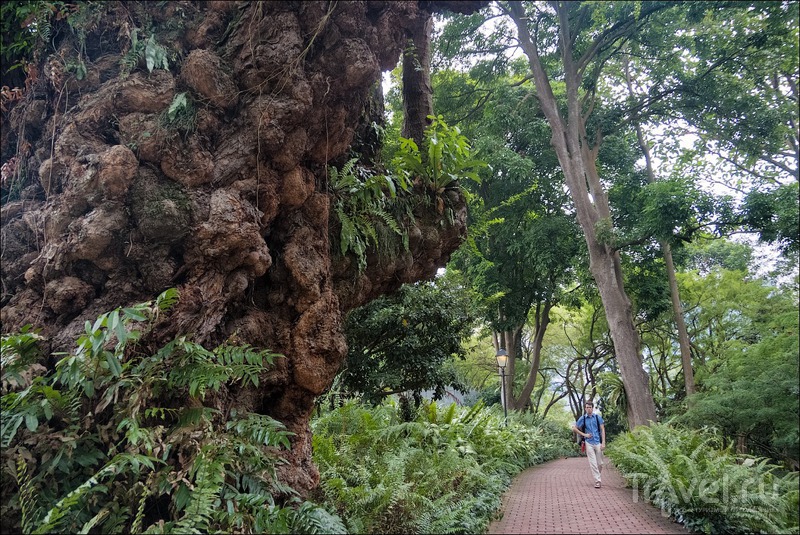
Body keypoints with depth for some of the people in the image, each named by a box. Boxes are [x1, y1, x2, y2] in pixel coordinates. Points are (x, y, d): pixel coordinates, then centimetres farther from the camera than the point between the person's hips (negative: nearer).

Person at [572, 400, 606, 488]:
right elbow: (574, 428, 9)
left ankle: (597, 476, 28)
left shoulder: (598, 417, 2)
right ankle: (597, 481, 0)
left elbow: (602, 430, 2)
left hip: (598, 442, 0)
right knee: (593, 463, -4)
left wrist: (603, 443, -5)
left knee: (600, 463, 5)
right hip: (589, 443, 0)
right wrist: (584, 434, 0)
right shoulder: (583, 418, 2)